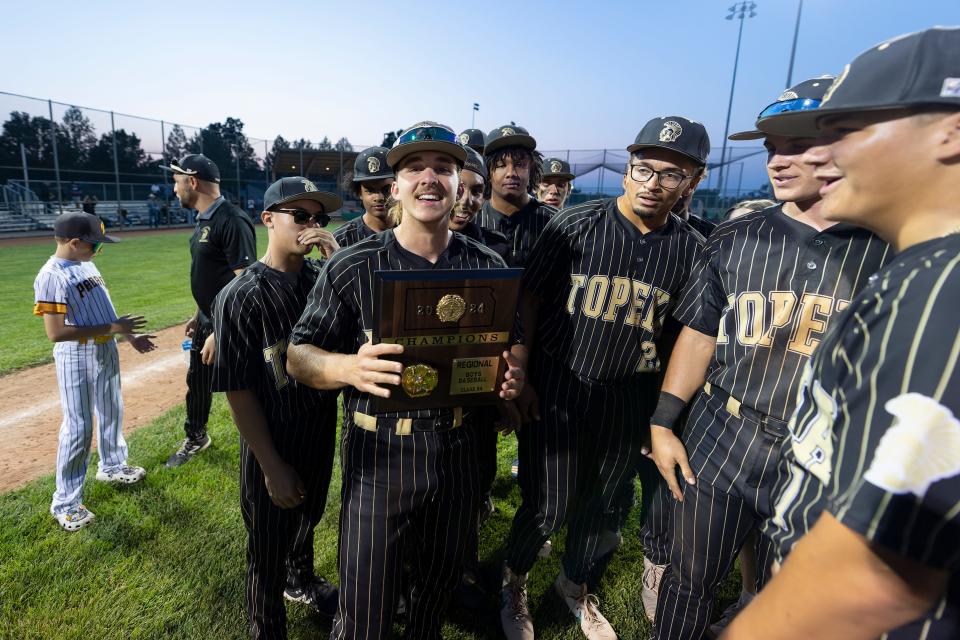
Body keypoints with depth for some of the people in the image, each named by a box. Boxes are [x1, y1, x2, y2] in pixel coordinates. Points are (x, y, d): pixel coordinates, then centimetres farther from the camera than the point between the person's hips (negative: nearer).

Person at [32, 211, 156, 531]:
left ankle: (112, 466, 44)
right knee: (78, 428, 0)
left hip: (107, 352, 8)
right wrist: (112, 327, -26)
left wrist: (130, 337, 10)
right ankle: (66, 502, 16)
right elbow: (55, 333, -26)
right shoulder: (51, 276, -21)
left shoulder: (87, 266, 5)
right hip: (76, 360, -8)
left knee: (112, 414, 22)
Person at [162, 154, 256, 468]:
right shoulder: (204, 220, 10)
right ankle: (196, 438, 45)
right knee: (197, 381, 23)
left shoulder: (232, 221, -21)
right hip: (207, 321, 10)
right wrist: (200, 315, 20)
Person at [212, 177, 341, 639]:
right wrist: (273, 467, -15)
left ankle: (301, 582, 59)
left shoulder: (323, 277, -5)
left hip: (322, 435, 5)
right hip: (273, 447, -5)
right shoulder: (241, 296, -20)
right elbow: (238, 392, -18)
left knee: (308, 518, 29)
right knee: (269, 551, 16)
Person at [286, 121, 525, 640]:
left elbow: (514, 343, 8)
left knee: (441, 584, 27)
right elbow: (298, 356, -5)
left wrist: (514, 374, -15)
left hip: (458, 452, 3)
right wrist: (348, 367, -27)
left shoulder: (489, 267, -2)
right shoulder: (352, 267, -9)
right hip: (378, 456, -2)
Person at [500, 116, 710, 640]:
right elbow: (529, 298, -5)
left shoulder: (690, 248, -2)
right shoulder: (575, 224, -9)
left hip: (628, 395, 3)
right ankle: (513, 579, 36)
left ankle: (576, 584, 47)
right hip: (554, 385, -3)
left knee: (603, 503, 18)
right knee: (548, 504, 4)